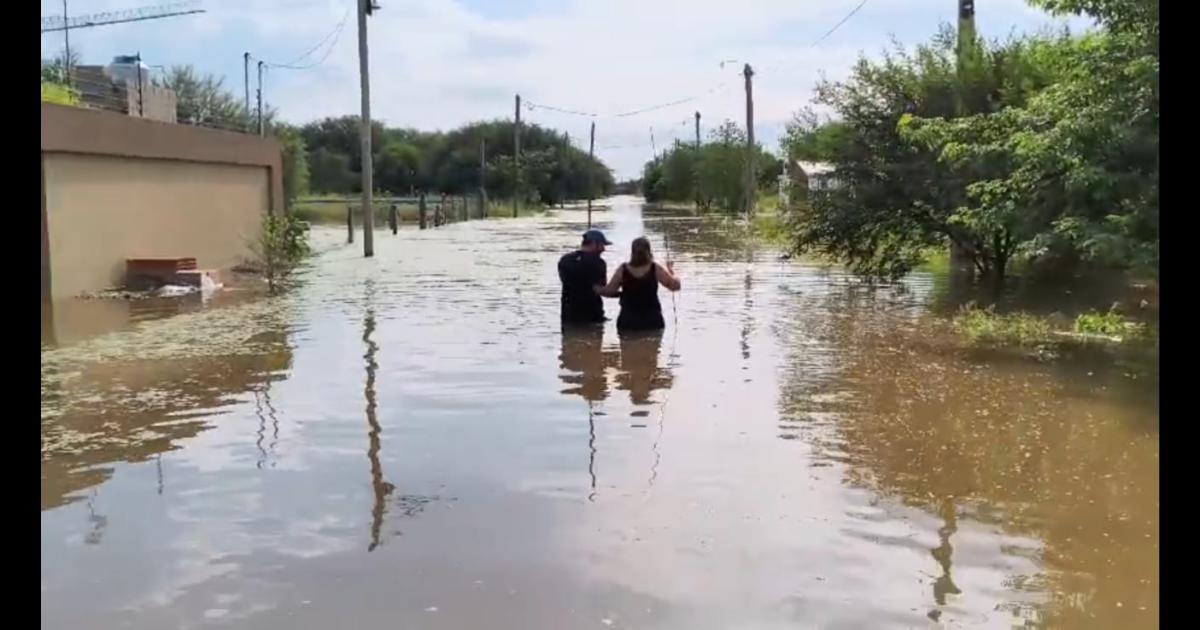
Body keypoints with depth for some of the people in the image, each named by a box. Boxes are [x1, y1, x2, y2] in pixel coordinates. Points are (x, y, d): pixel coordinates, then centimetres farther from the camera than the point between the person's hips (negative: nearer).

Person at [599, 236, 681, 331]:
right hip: (652, 321, -1)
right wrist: (671, 271, 13)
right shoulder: (655, 269, -8)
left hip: (628, 321, 1)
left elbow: (609, 292, -2)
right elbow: (675, 285, -4)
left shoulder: (622, 270, -6)